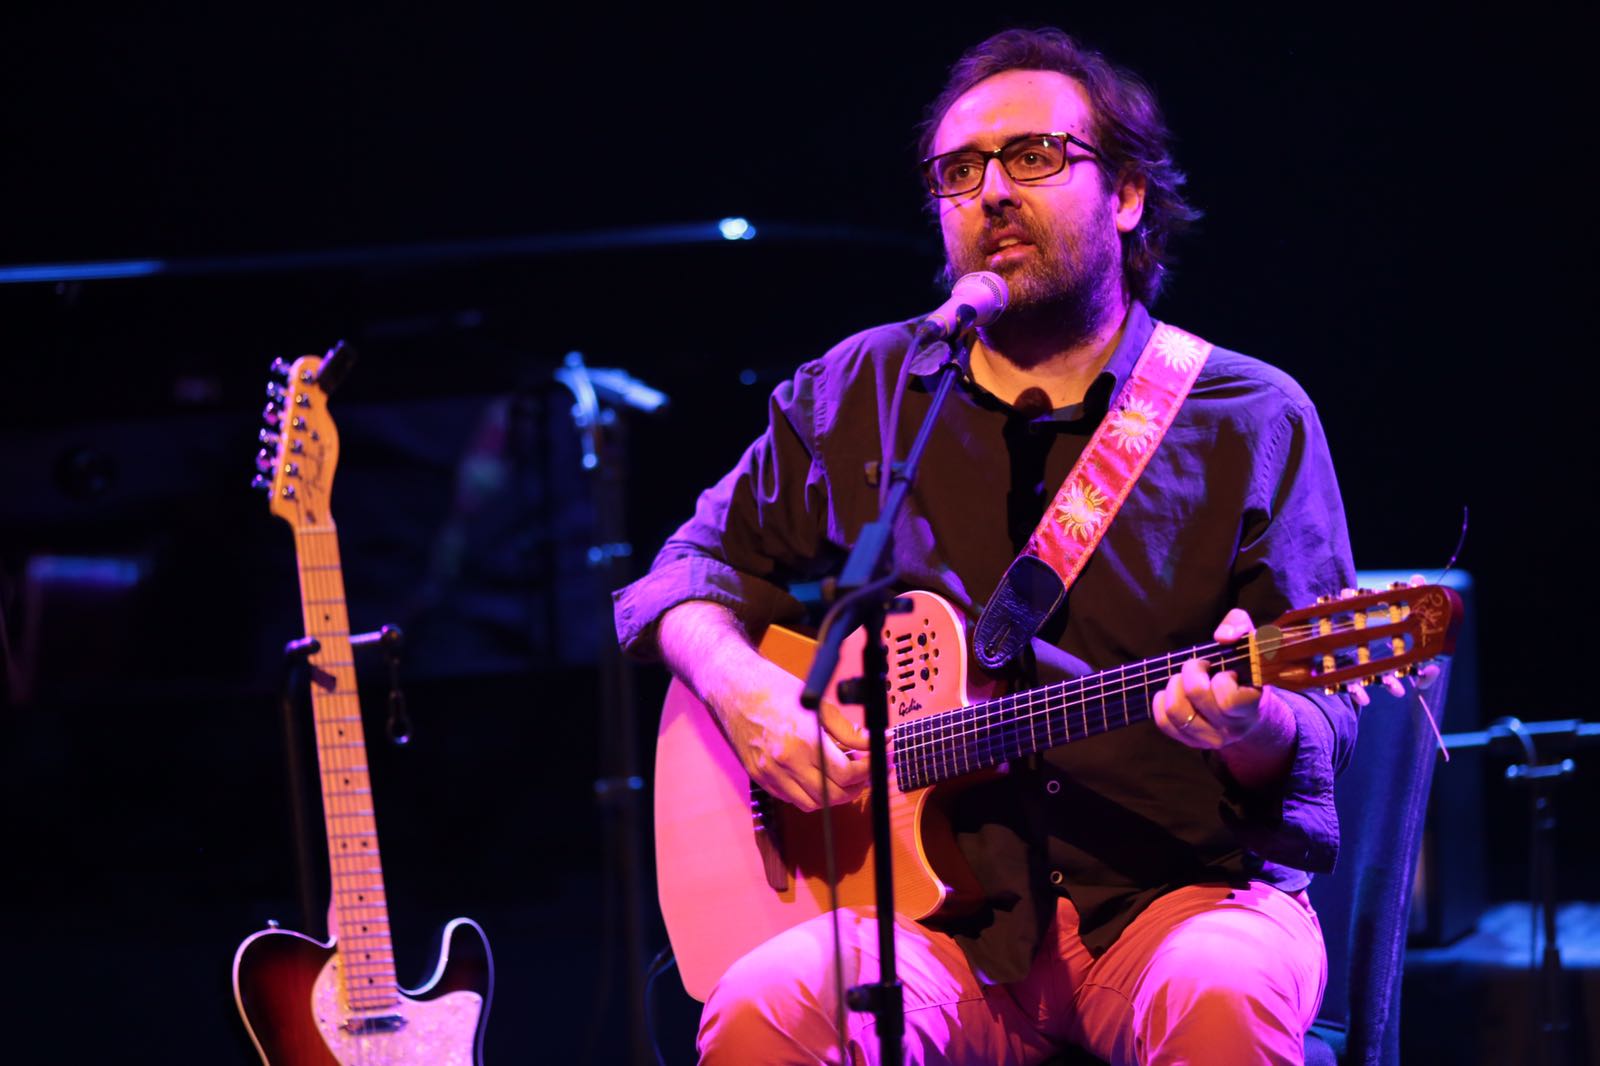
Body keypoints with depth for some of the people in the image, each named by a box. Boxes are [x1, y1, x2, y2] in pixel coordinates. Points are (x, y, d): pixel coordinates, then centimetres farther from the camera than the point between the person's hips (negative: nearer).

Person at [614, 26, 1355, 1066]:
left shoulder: (1252, 422, 4)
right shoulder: (858, 394, 11)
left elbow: (1319, 726, 0)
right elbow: (704, 562, 21)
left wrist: (1250, 721, -25)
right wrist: (744, 689, -2)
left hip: (1189, 885, 0)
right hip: (944, 912, 1)